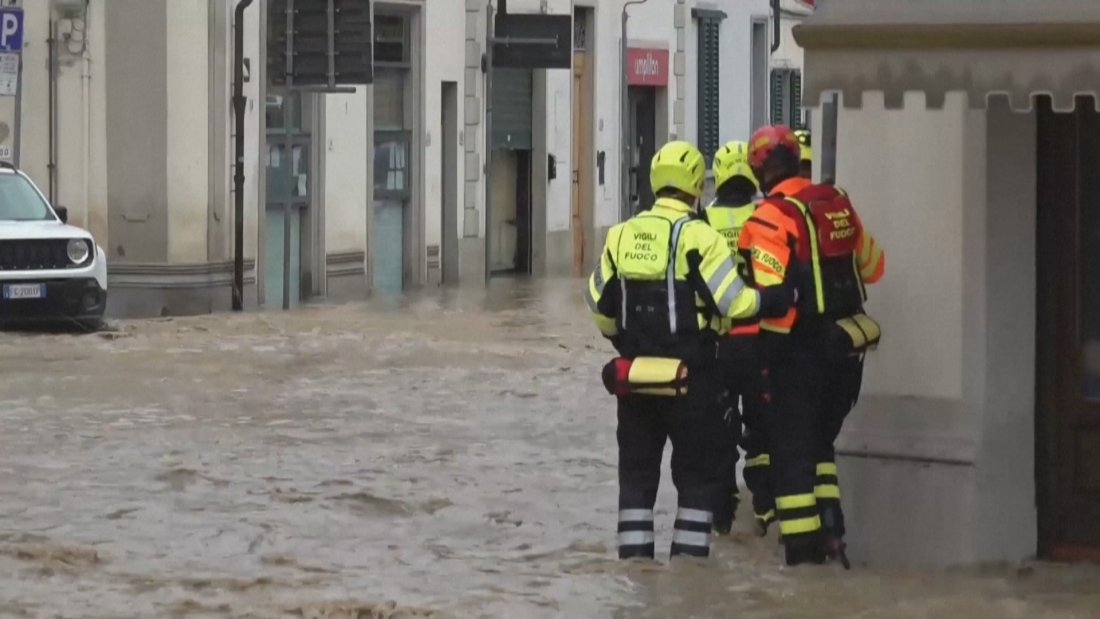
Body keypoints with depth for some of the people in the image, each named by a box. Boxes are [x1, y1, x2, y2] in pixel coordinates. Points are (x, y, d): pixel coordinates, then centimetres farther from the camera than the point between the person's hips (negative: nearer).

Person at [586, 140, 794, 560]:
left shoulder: (621, 236, 4)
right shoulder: (699, 237, -12)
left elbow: (599, 305, 11)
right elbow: (735, 302, -16)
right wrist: (786, 296, -4)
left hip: (635, 379, 4)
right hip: (690, 379, -4)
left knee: (637, 472, 13)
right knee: (697, 475, 6)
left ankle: (633, 557, 12)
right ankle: (688, 556, 3)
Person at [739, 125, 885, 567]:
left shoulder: (771, 218, -14)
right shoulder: (838, 203, 7)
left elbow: (767, 294, -21)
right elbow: (872, 266, 18)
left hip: (800, 349, -6)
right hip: (846, 345, 7)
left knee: (792, 447, 2)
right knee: (820, 440, 20)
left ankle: (803, 544, 0)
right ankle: (830, 525, 11)